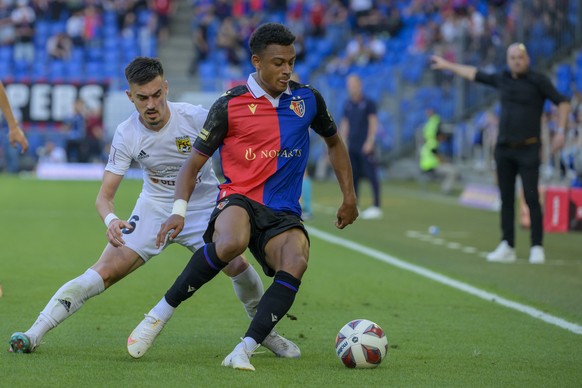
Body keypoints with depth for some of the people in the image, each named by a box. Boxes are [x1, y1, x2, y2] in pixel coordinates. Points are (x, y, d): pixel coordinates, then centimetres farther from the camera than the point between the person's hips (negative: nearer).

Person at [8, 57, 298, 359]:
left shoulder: (195, 117, -20)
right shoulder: (126, 134, -16)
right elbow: (104, 195, -15)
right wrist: (110, 220, -37)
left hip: (203, 206, 0)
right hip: (154, 208, 1)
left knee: (236, 265, -22)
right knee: (106, 270, -16)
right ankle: (34, 334, -13)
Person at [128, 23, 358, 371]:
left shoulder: (307, 99, 9)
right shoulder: (230, 105, -1)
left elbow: (334, 142, 28)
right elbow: (194, 163, 2)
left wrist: (349, 197, 23)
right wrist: (179, 210, -14)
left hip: (284, 214, 3)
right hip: (239, 200, -3)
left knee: (296, 262, -33)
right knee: (231, 244, -39)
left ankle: (244, 350, -33)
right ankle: (161, 313, -21)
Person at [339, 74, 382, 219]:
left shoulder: (368, 103, -2)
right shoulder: (347, 105, 14)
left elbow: (373, 123, -6)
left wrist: (369, 142, -14)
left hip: (365, 146, -6)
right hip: (352, 146, 6)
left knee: (371, 175, -7)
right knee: (353, 177, 5)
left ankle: (376, 207, -6)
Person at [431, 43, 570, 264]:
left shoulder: (537, 81, -4)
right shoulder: (502, 79, 10)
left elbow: (562, 102, -4)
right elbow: (475, 75, 23)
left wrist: (561, 132, -13)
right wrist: (448, 66, 29)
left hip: (528, 149, -5)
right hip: (504, 149, 5)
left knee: (531, 198, -10)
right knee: (506, 199, 6)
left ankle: (537, 248, -6)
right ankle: (507, 248, 10)